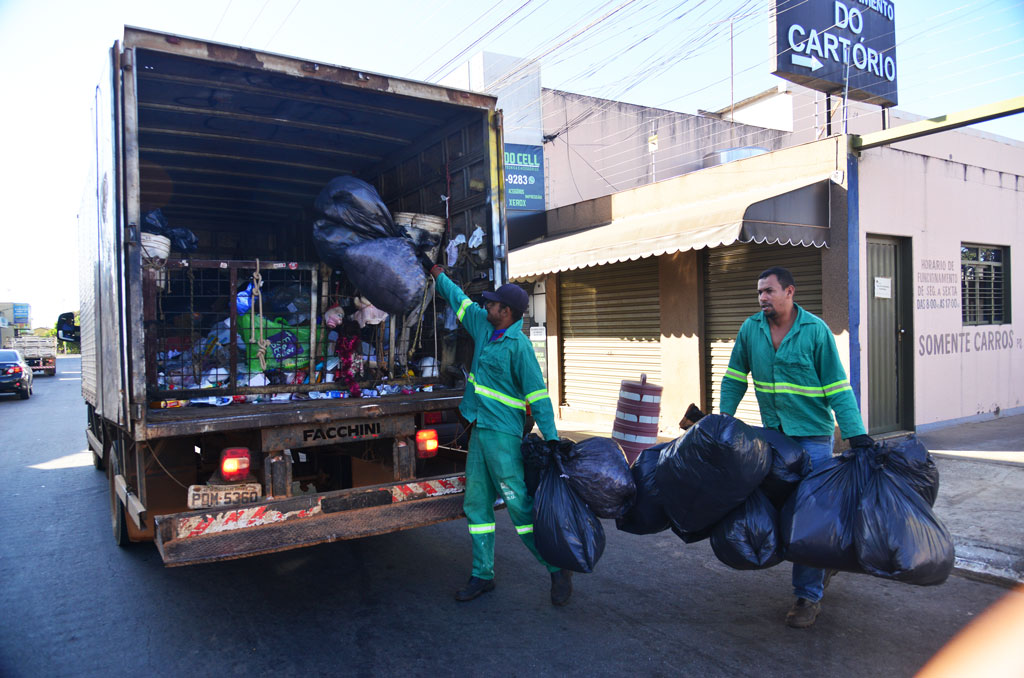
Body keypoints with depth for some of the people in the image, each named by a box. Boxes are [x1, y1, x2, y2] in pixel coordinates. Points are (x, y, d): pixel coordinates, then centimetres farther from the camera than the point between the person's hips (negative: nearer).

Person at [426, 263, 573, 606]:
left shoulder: (518, 346, -16)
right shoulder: (483, 325, 7)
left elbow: (538, 396, -16)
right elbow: (459, 298, 24)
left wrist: (552, 440, -17)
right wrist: (435, 271, 33)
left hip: (503, 435, -9)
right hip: (479, 430, 9)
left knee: (519, 504, -6)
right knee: (476, 504, 11)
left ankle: (558, 570, 8)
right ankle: (483, 575, 22)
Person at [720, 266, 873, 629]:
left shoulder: (816, 330, -11)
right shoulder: (750, 329, 1)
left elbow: (838, 388, -9)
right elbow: (735, 378, 11)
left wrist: (858, 436, -14)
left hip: (812, 436, -5)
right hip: (773, 434, 5)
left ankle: (808, 596, 10)